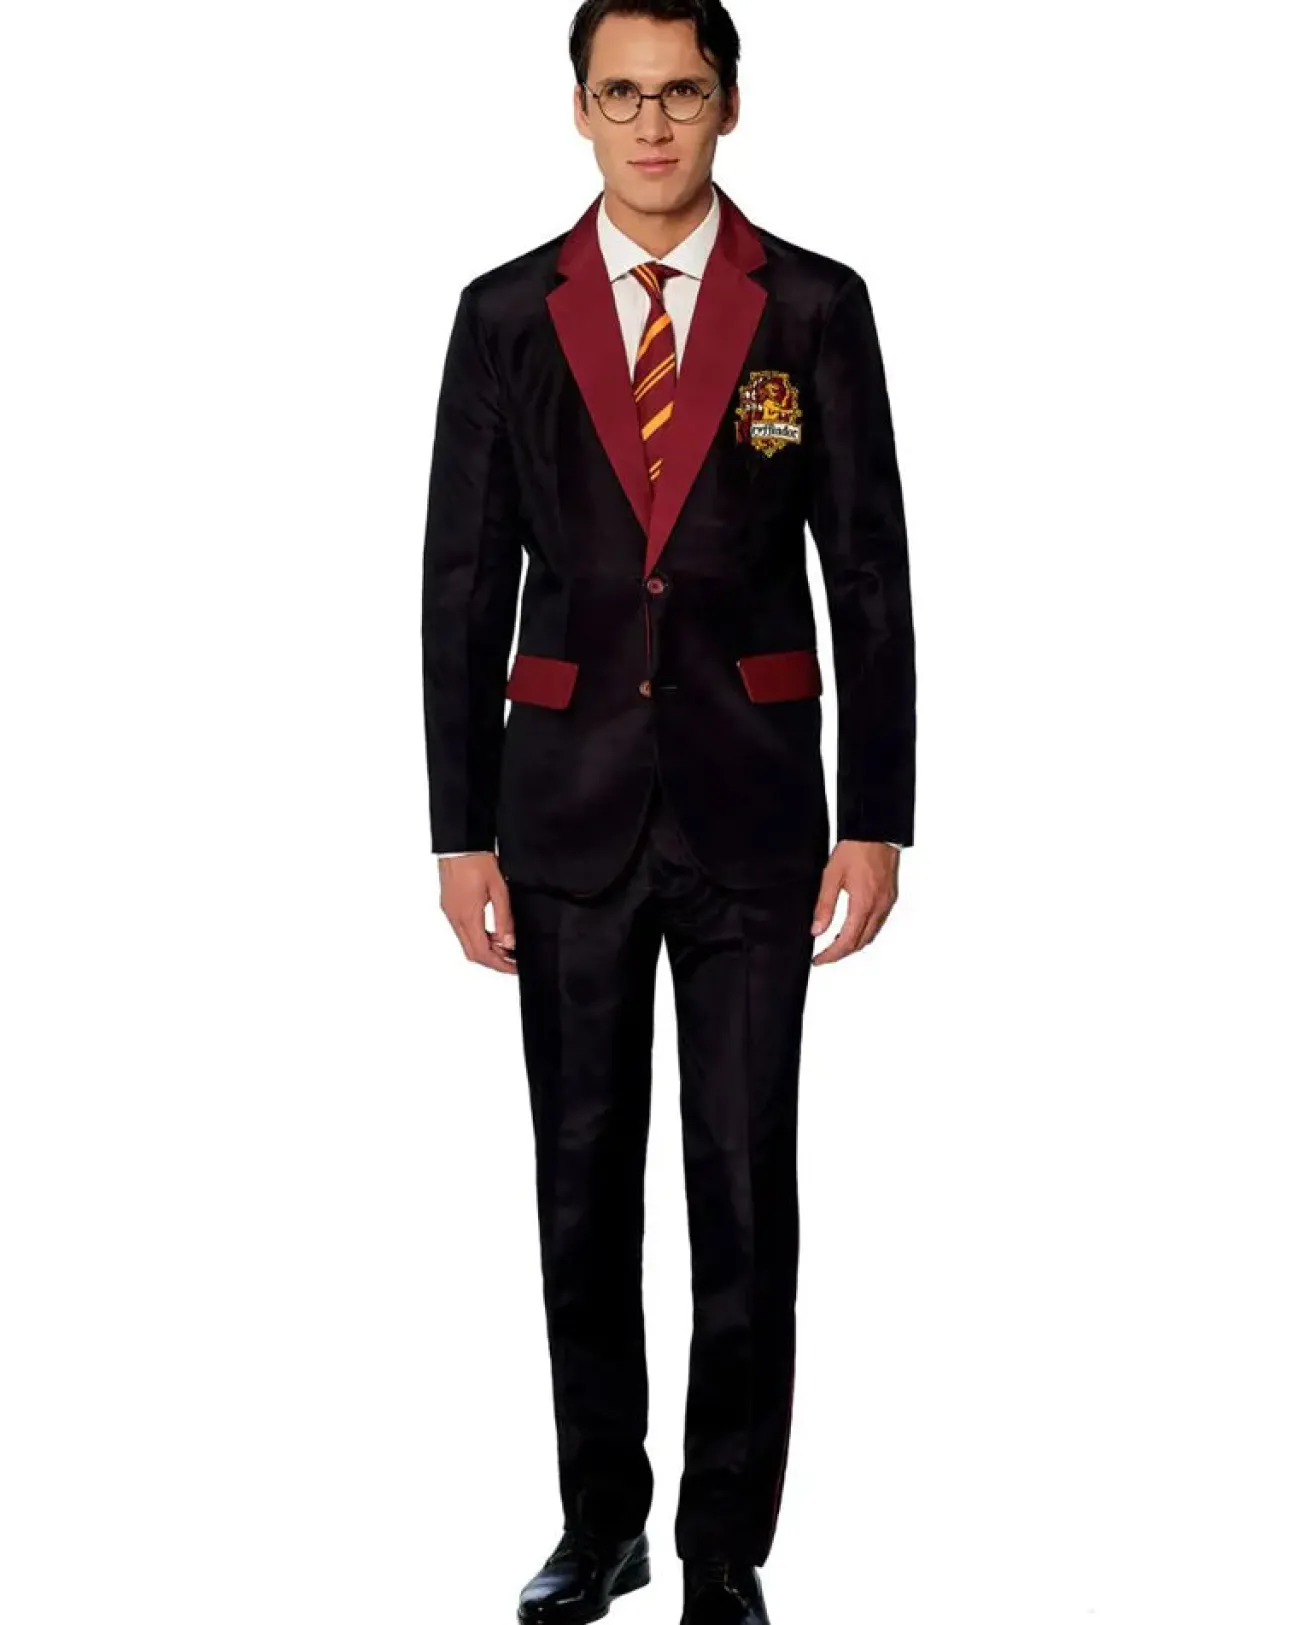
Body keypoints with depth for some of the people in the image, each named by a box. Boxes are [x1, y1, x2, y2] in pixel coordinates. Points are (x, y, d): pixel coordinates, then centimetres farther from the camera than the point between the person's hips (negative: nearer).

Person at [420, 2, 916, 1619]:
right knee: (582, 1185, 10)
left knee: (746, 1193, 4)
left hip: (752, 801, -1)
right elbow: (463, 588, 4)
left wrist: (876, 822, -5)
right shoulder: (508, 315, 4)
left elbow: (871, 578, 0)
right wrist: (461, 833, 0)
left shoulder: (814, 309, 1)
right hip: (570, 802, 1)